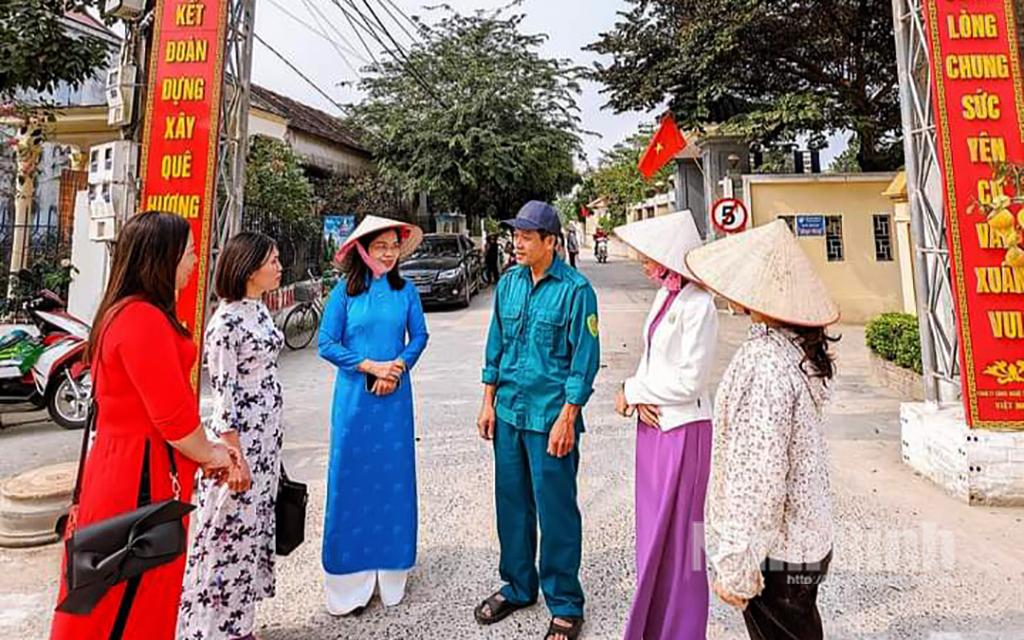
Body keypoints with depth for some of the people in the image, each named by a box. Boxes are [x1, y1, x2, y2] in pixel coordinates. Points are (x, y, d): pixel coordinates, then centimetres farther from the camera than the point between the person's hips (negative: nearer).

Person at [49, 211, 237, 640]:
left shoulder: (122, 313, 11)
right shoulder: (145, 319, -22)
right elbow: (173, 415, -23)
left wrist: (204, 448, 11)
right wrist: (208, 455, -5)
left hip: (121, 465, 10)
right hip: (143, 476, -10)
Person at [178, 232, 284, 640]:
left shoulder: (260, 310, 8)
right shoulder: (226, 321, -17)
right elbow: (224, 392, -18)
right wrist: (234, 456, -17)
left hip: (268, 433, 9)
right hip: (238, 435, -9)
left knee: (253, 526, 17)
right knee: (230, 528, 4)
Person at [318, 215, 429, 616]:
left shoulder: (405, 290, 3)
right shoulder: (345, 291, -3)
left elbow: (419, 337, 6)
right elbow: (326, 344, -5)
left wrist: (398, 367, -10)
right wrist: (371, 367, -12)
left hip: (395, 395, 2)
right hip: (354, 395, -1)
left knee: (393, 475, 8)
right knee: (352, 476, 4)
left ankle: (390, 564, 26)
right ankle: (352, 570, 19)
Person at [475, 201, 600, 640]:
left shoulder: (574, 289, -11)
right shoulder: (508, 285, 7)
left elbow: (584, 359, -11)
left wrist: (566, 419, -14)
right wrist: (489, 403, 10)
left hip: (550, 416, -5)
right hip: (509, 412, 6)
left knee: (555, 510, 5)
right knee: (512, 503, 16)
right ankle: (517, 586, 36)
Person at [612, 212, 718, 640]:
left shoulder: (698, 305, -17)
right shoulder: (664, 296, 9)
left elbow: (688, 381, -20)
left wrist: (632, 390, -9)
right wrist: (639, 396, -5)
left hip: (681, 429, -8)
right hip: (653, 424, 8)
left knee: (672, 534, 5)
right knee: (652, 530, 18)